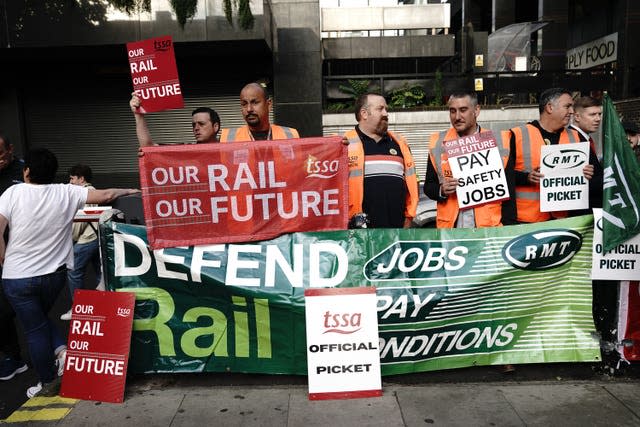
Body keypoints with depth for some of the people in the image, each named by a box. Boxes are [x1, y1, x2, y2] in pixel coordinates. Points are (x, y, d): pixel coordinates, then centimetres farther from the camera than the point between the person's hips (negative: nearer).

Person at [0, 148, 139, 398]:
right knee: (40, 318, 28)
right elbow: (105, 195, -2)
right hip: (54, 274, 3)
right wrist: (129, 191, 14)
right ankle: (61, 349, 8)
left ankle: (47, 383, 22)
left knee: (35, 329, 11)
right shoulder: (66, 193, -5)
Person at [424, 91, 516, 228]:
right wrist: (441, 191, -11)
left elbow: (509, 193, 3)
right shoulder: (438, 143, 4)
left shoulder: (498, 142, 0)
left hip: (490, 226, -1)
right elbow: (428, 186, 10)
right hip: (449, 226, 1)